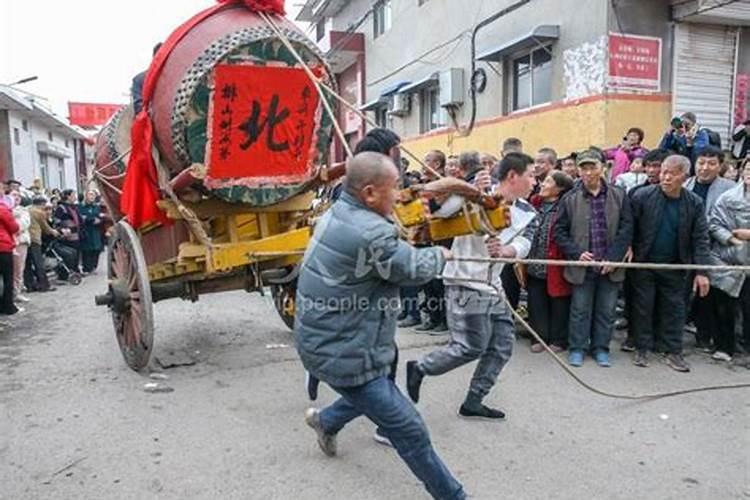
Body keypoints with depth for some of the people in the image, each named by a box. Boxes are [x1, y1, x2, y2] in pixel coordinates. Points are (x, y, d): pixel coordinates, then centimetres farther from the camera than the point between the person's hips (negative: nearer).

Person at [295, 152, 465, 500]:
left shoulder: (338, 211, 2)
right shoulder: (371, 233, -27)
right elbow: (414, 270, -12)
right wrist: (439, 255, 6)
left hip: (326, 341, 10)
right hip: (342, 353, -10)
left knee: (378, 385, 33)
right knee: (410, 431, 2)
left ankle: (326, 421, 52)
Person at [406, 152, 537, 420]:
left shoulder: (525, 212, 9)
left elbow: (523, 243, -1)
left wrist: (505, 250, -23)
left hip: (492, 287, 9)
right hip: (467, 284, -8)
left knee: (503, 345, 9)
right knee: (472, 347, -6)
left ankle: (473, 402, 21)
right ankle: (419, 368, 16)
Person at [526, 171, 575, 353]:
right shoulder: (535, 203, 9)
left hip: (556, 264, -5)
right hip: (535, 263, 5)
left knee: (558, 303, 7)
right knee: (537, 303, 11)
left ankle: (558, 339, 20)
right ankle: (540, 337, 23)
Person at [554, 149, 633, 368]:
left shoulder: (619, 196, 1)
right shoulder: (570, 199, 0)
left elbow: (626, 228, -1)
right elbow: (559, 231, 1)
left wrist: (613, 258, -9)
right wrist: (577, 253, -11)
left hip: (610, 266, 1)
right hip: (582, 265, -1)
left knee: (606, 310, 11)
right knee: (580, 310, 8)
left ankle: (601, 348, 25)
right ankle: (577, 348, 21)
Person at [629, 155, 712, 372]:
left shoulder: (694, 203, -4)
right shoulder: (642, 196, -11)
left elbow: (700, 239, -5)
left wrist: (702, 271, -9)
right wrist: (629, 251, -13)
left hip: (674, 267, 2)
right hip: (644, 264, -1)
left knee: (674, 309, 8)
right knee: (643, 307, 7)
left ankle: (674, 352, 20)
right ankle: (642, 349, 20)